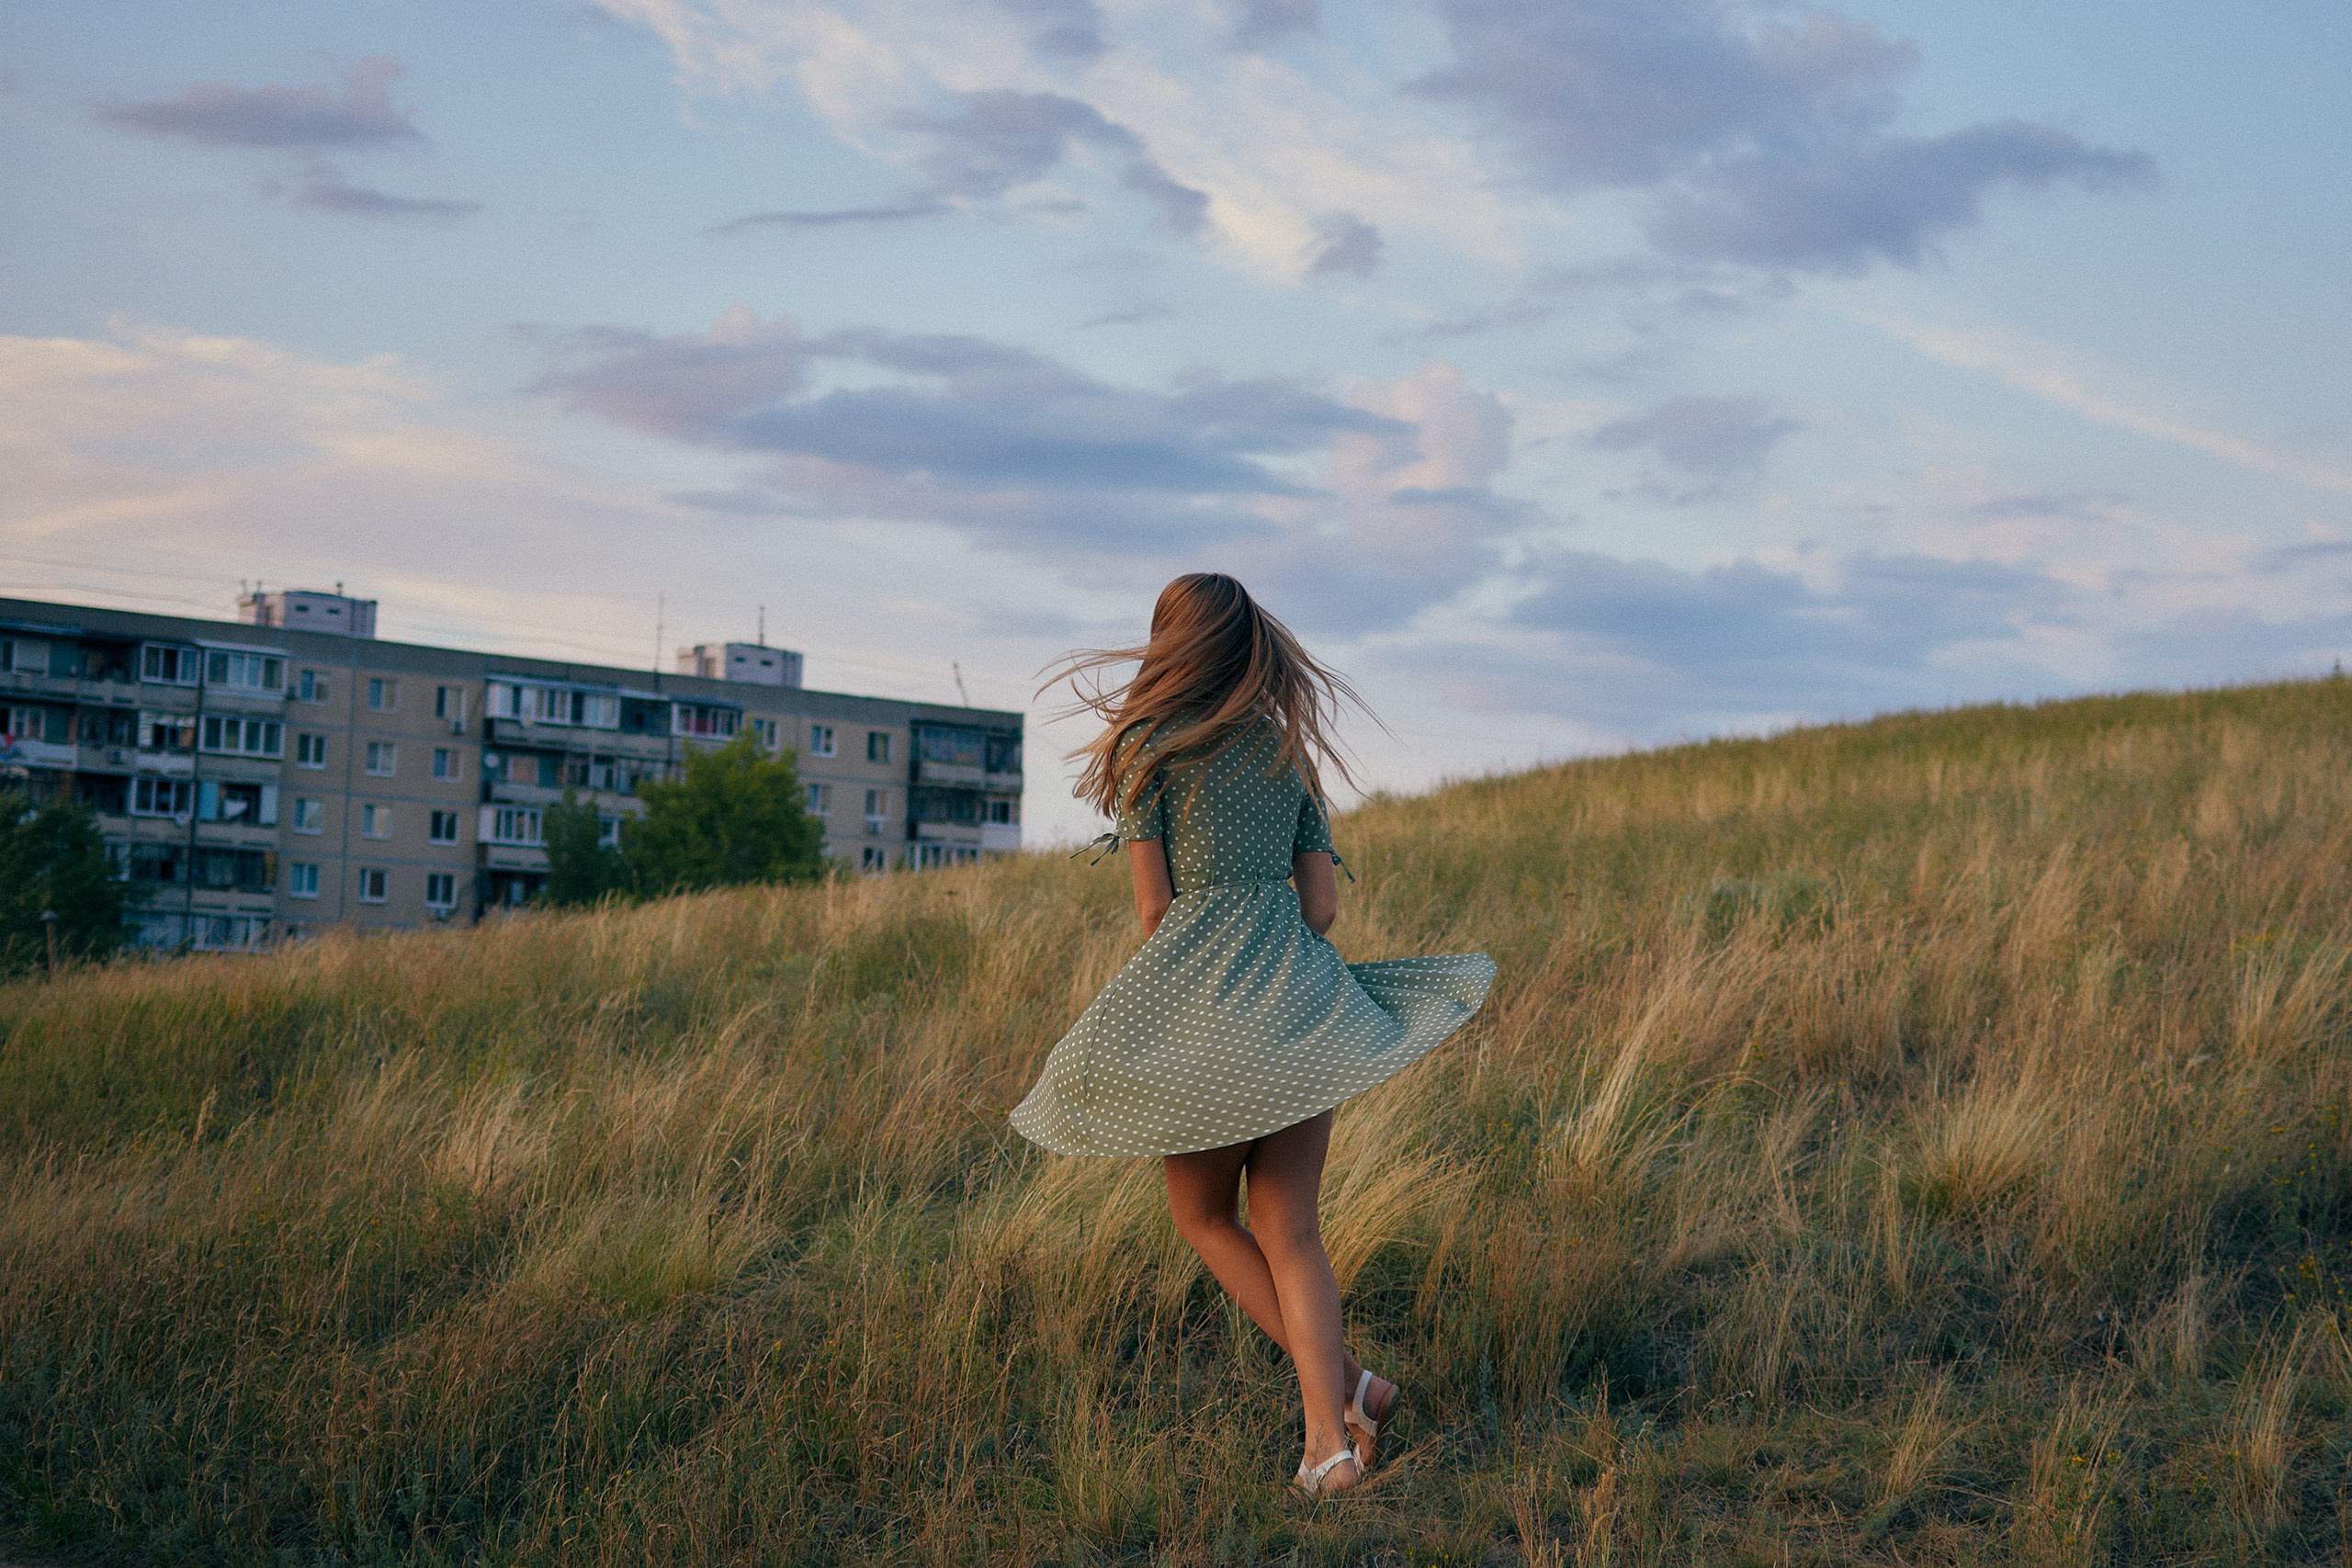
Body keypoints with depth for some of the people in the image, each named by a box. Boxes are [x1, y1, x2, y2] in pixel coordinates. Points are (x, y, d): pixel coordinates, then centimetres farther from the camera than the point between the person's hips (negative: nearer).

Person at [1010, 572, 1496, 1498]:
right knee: (1289, 1230, 7)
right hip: (1305, 997, 5)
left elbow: (1154, 907, 0)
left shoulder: (1147, 744, 2)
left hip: (1200, 999, -5)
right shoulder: (1289, 750, 17)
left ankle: (1343, 1382, 4)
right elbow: (1323, 900, 13)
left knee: (1205, 1218, 13)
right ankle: (1329, 1435, -6)